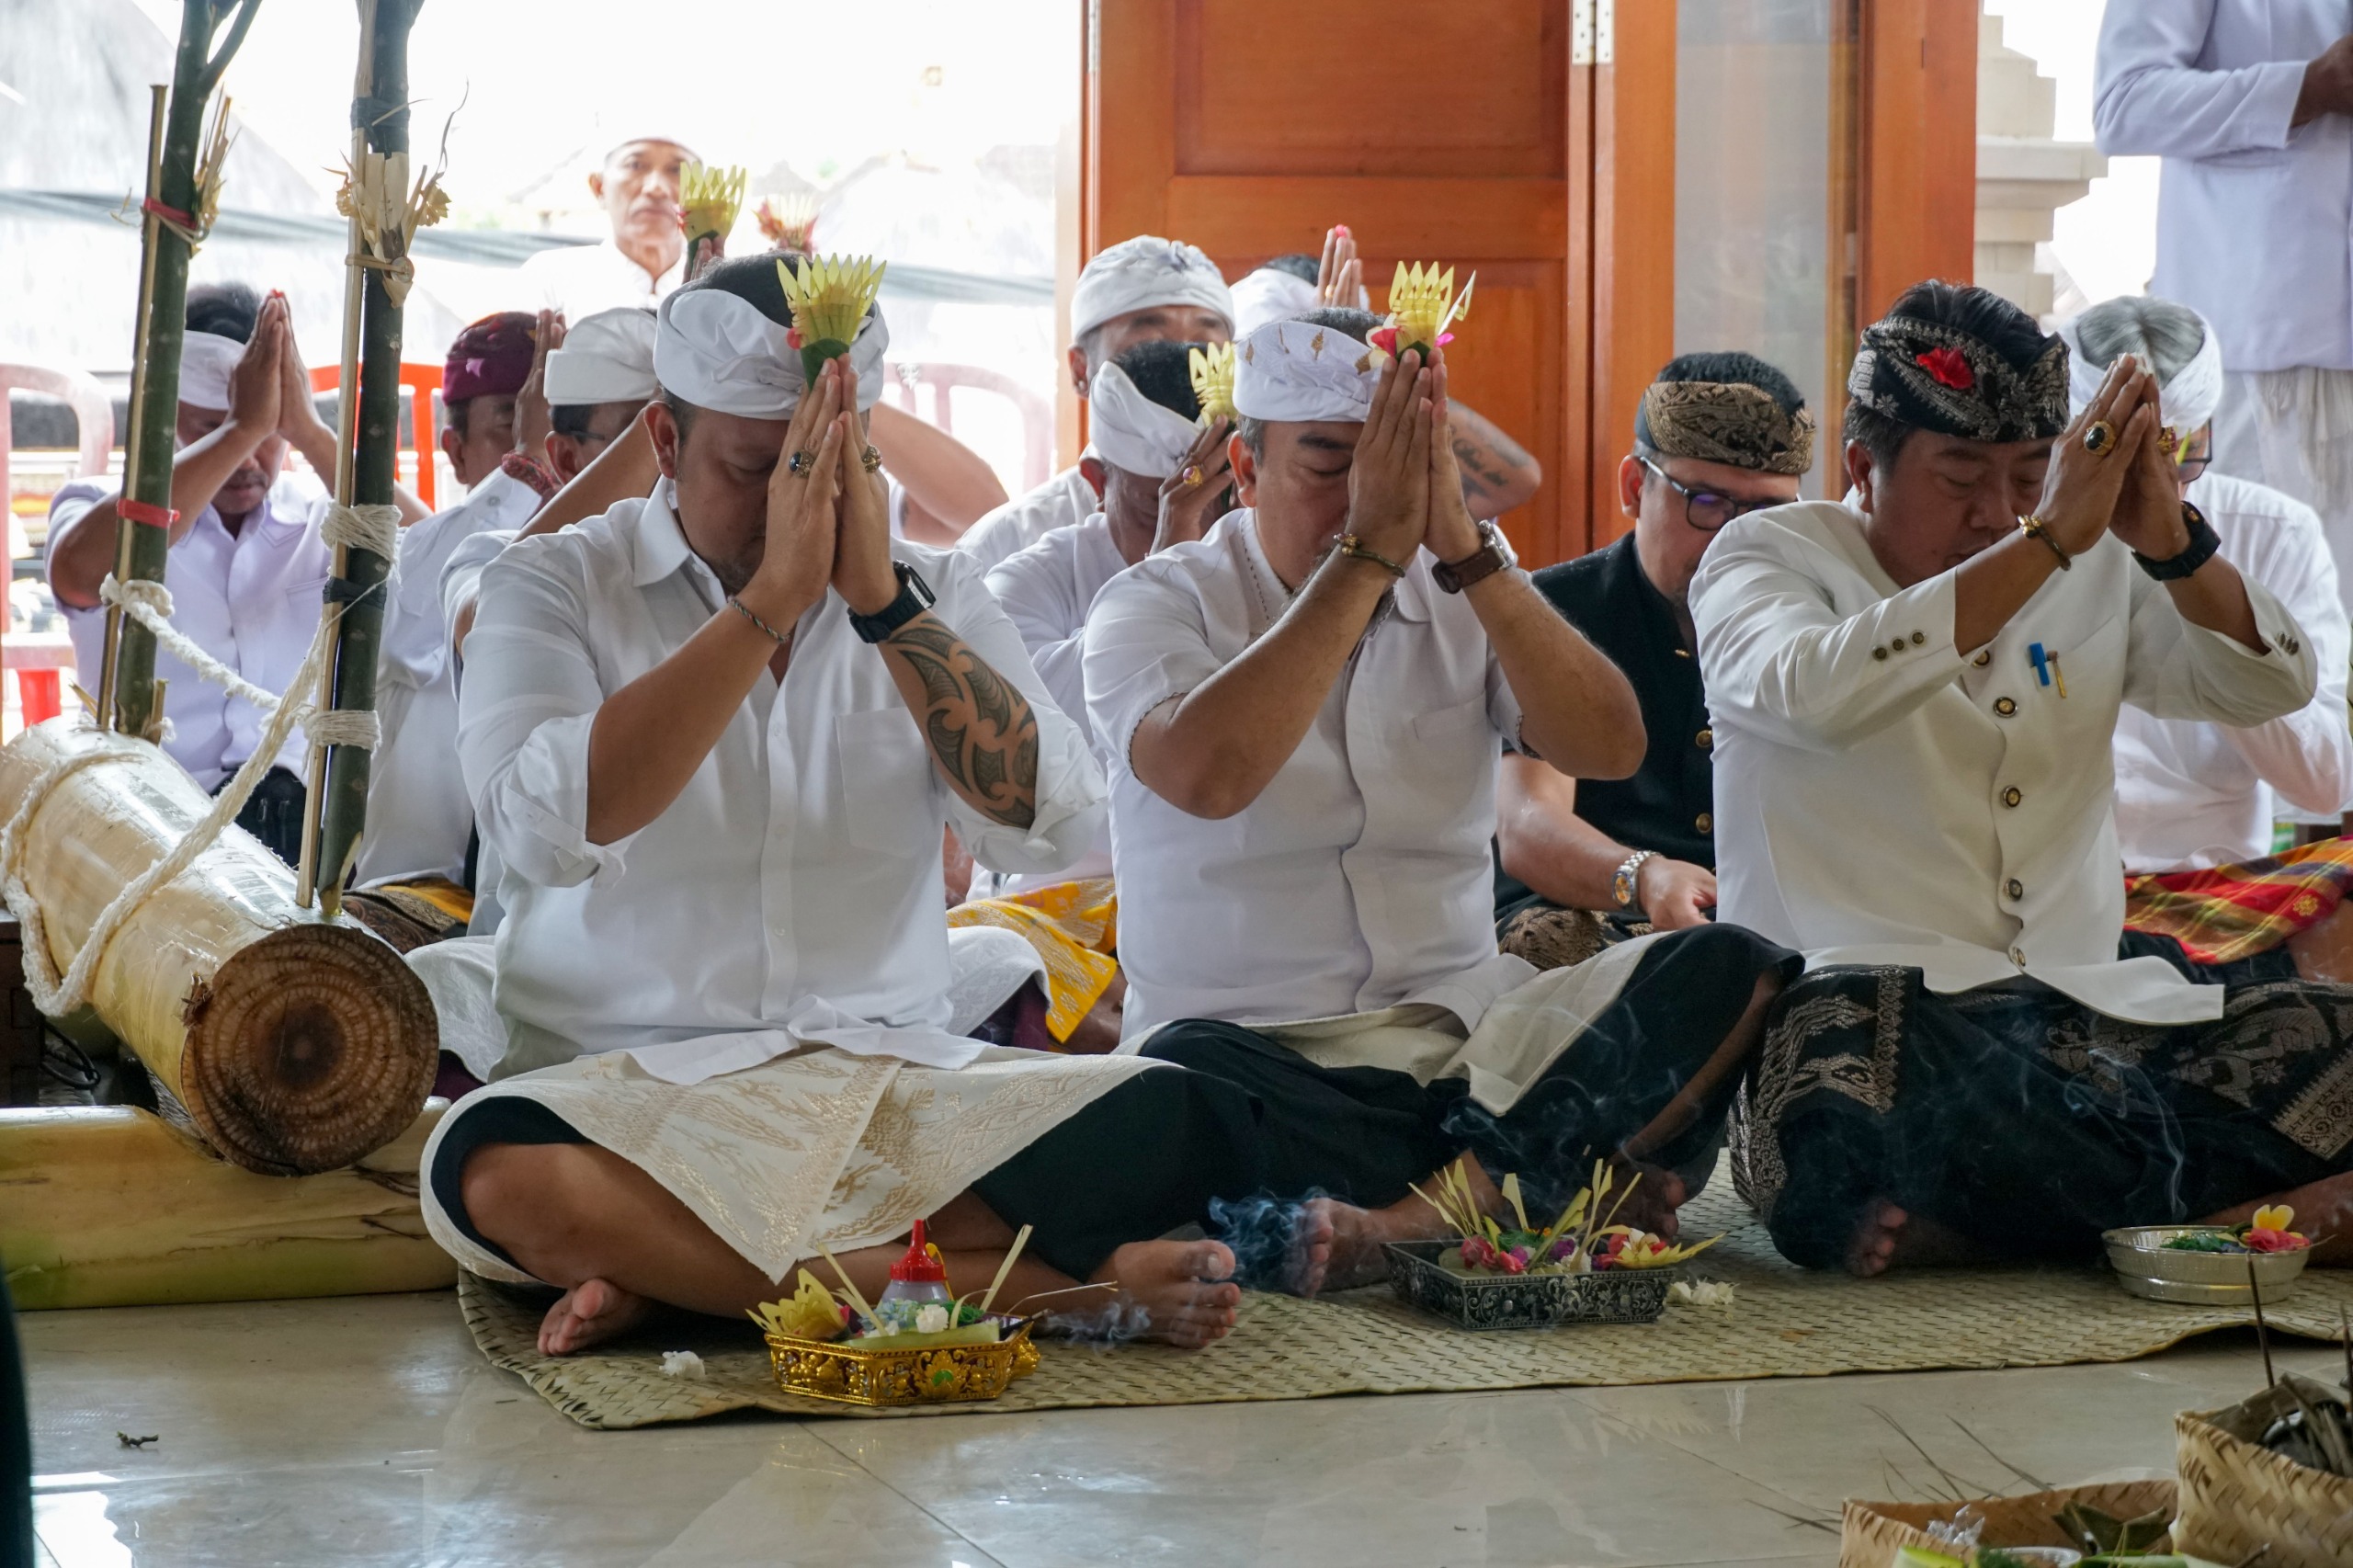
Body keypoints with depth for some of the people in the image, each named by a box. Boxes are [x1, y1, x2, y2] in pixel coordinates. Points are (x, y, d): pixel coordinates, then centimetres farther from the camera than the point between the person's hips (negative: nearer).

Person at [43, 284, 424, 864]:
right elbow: (79, 572, -19)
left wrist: (311, 434, -16)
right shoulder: (98, 510, 6)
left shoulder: (323, 525, 11)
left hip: (306, 828, 1)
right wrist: (238, 429, -18)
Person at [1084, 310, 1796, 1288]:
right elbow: (1208, 775, -22)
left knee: (1732, 976, -18)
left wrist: (1464, 547, -14)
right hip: (1261, 1050, -4)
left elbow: (1609, 749, -6)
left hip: (1468, 1040, 4)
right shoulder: (1159, 606, 1)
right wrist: (1368, 551, -18)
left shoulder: (1465, 599, 12)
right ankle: (1537, 1188, -27)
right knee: (1186, 1076, -39)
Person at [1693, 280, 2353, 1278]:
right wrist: (2047, 538, -20)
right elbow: (1821, 691, -19)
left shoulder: (2097, 574, 19)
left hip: (2085, 1015, 5)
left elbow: (2271, 687, 7)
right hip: (1871, 1001, -4)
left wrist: (2174, 545, -12)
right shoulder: (1765, 556, 4)